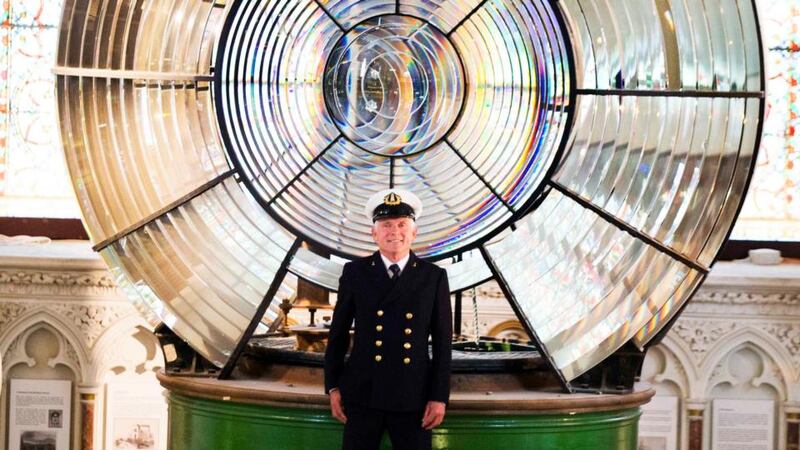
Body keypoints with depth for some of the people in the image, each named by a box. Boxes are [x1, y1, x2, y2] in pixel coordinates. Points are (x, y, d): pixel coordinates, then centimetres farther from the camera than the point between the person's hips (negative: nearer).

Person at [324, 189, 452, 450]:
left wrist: (440, 397, -3)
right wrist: (333, 386, 4)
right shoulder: (355, 272, 3)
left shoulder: (434, 277, 3)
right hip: (363, 393, 0)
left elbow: (442, 341, 2)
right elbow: (339, 331, 8)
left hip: (414, 397, 0)